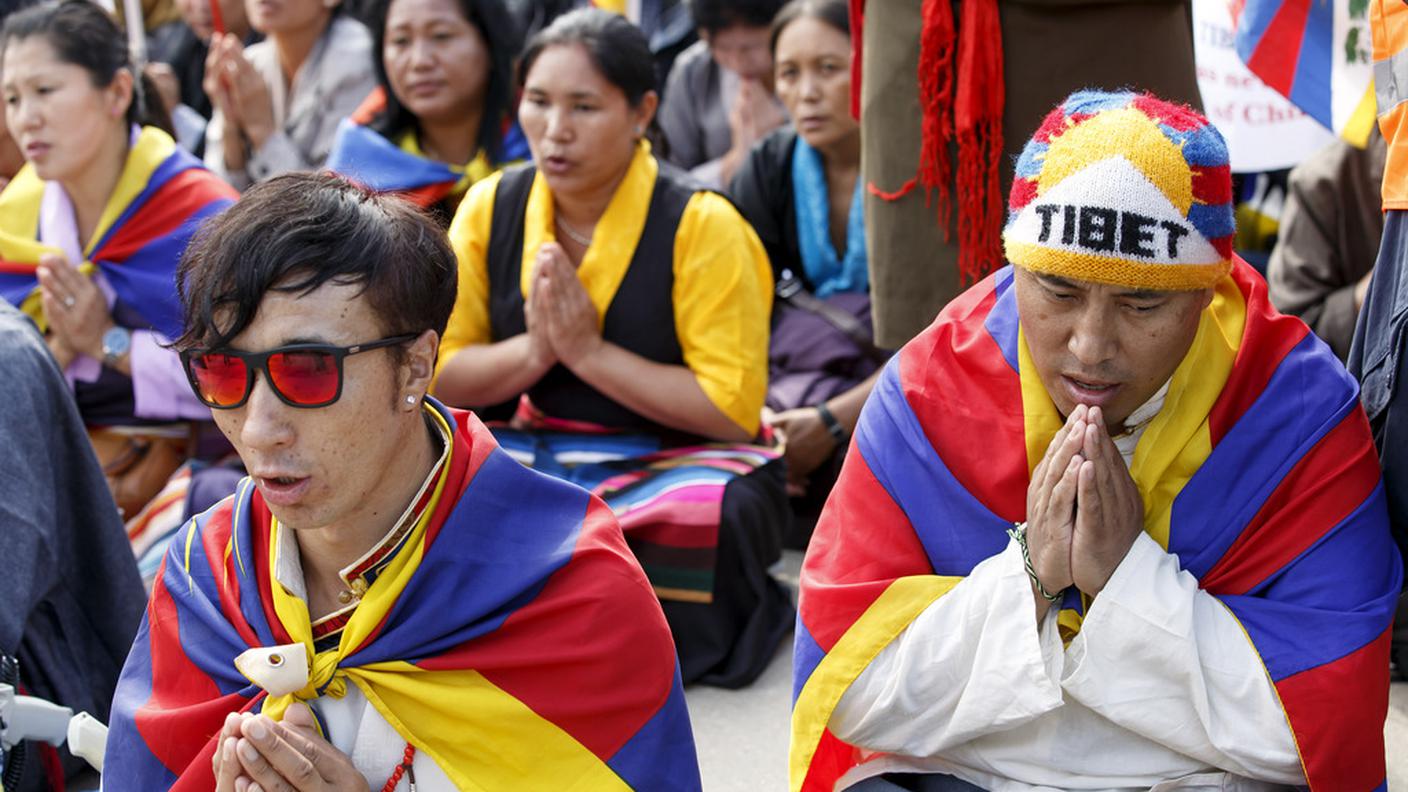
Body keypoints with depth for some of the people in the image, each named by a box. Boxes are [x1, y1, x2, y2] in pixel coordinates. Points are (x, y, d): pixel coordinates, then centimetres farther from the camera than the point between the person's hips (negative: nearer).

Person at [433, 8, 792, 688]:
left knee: (700, 516, -38)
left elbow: (733, 411, -14)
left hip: (672, 459, -3)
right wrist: (534, 350, -15)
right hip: (528, 449, 4)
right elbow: (436, 374, 4)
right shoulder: (490, 208, 2)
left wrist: (588, 351, -17)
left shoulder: (699, 225, -12)